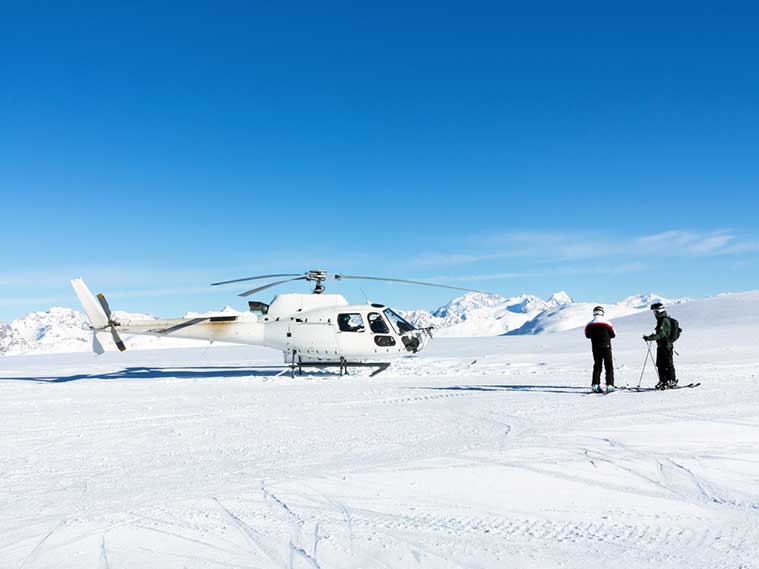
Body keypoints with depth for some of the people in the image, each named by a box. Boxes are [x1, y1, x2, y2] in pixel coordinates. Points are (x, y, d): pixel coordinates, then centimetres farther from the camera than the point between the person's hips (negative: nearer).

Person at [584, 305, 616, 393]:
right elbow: (613, 335, 0)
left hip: (595, 348, 3)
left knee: (597, 366, 13)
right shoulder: (607, 323, -10)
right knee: (609, 366, 4)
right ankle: (609, 385, -3)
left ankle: (595, 385, 7)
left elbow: (587, 335, 10)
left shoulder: (589, 325, -4)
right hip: (606, 347, -3)